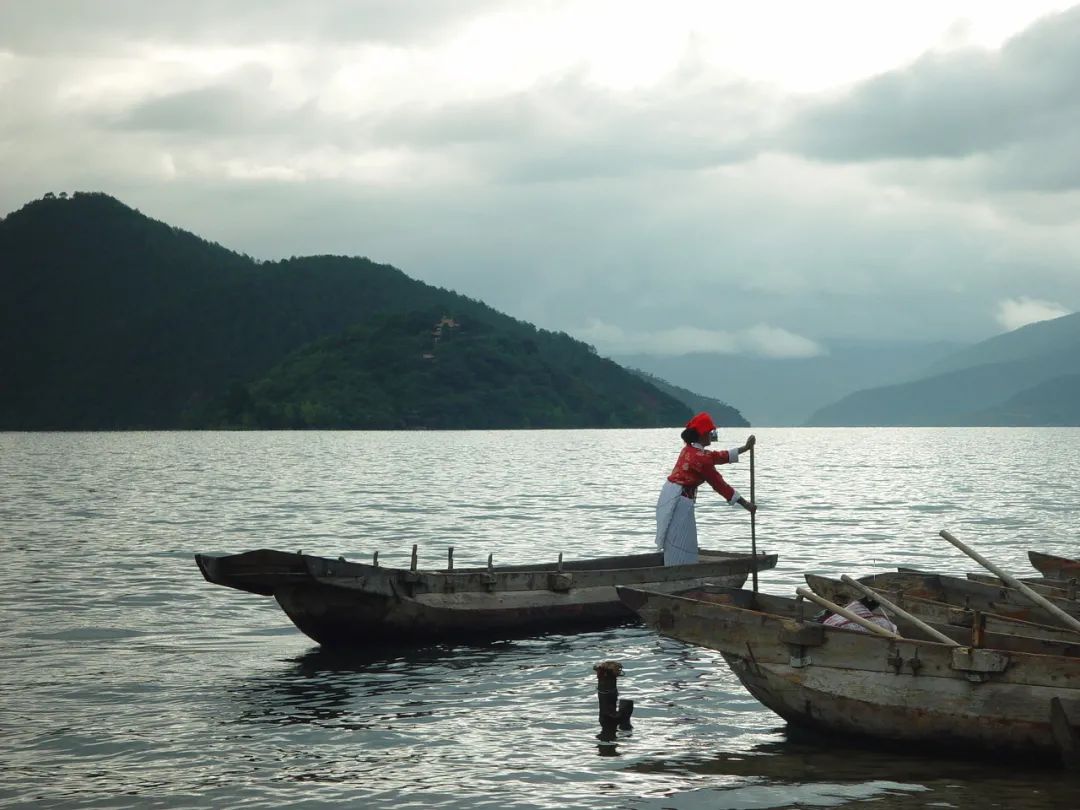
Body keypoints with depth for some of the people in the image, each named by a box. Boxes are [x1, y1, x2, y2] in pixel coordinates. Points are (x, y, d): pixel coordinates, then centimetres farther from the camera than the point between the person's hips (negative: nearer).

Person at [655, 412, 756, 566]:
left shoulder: (690, 449, 10)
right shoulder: (700, 457, -18)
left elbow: (718, 456, 22)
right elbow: (719, 484, -14)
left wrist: (744, 449, 27)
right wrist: (745, 504, -8)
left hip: (670, 497, 10)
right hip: (679, 501, -10)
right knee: (680, 547, -6)